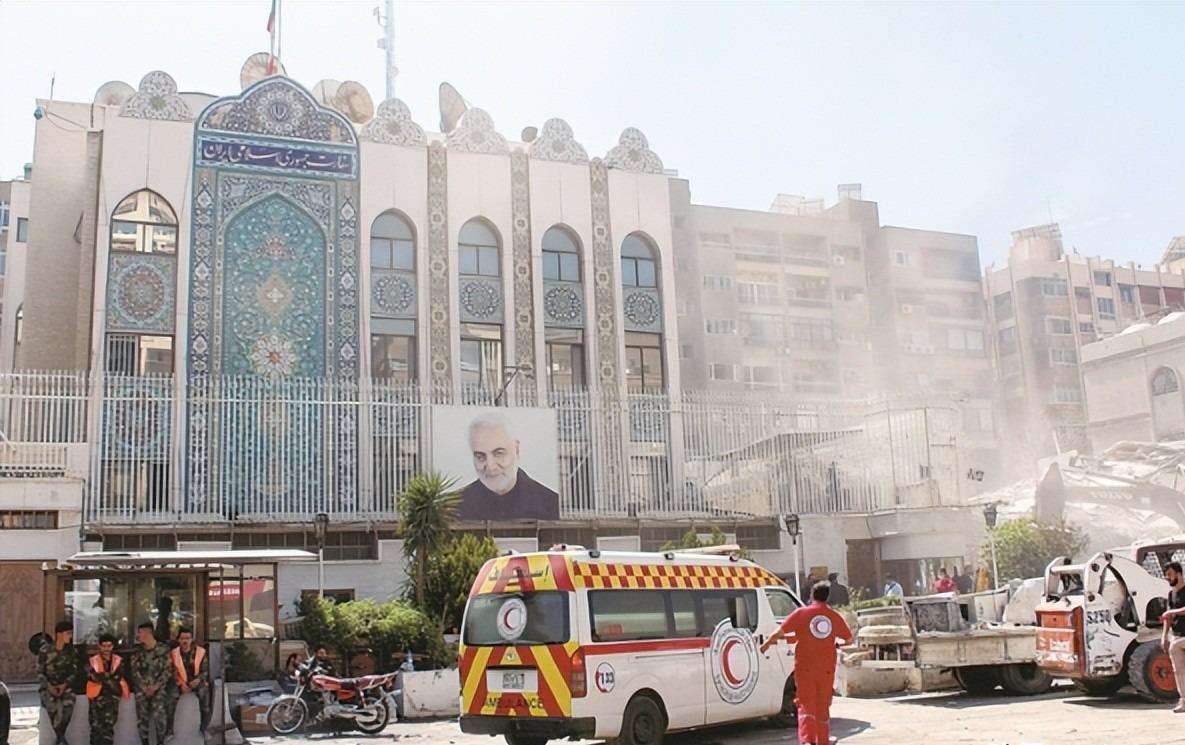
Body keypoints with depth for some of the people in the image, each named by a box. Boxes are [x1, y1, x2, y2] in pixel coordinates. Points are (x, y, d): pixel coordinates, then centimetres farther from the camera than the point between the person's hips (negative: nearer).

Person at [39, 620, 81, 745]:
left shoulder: (72, 650, -1)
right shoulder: (45, 650, -7)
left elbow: (75, 671, 2)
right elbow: (39, 672, -3)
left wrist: (64, 685, -13)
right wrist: (49, 686, -16)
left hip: (65, 685, 2)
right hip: (48, 685, -1)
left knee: (68, 705, -25)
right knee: (53, 706, -27)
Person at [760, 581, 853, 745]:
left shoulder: (801, 613, -3)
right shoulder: (835, 616, 4)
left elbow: (780, 632, -6)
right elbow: (849, 638, 16)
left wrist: (767, 644, 11)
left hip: (805, 668, -2)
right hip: (827, 670, 2)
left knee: (806, 706, -1)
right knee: (823, 708, 15)